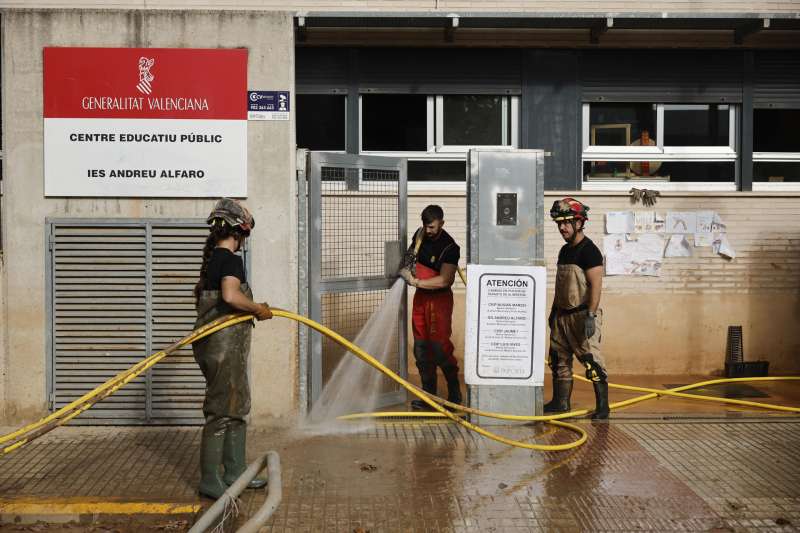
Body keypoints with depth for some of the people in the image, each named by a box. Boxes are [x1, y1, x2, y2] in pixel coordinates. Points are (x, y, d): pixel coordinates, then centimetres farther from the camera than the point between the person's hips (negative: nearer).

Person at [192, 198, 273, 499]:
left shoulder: (212, 259, 15)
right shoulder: (231, 260, -14)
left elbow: (201, 296, 29)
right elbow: (231, 295, -32)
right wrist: (258, 309, -16)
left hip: (216, 346, 10)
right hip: (225, 347, -10)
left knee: (237, 409, 17)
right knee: (221, 413, -2)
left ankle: (235, 474, 25)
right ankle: (209, 481, 7)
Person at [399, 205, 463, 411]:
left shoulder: (450, 247, -16)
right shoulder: (420, 235, 5)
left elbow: (444, 280, -22)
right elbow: (410, 255, 25)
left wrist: (416, 282, -20)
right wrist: (407, 268, 4)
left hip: (439, 299, -7)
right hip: (420, 297, 7)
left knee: (440, 347, -9)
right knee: (421, 349, 8)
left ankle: (455, 394, 8)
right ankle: (429, 395, 18)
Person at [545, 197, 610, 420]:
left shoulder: (589, 250, -12)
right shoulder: (564, 250, 15)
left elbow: (596, 285, -18)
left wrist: (591, 315, -24)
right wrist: (554, 311, 21)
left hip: (582, 315, -9)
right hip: (562, 314, 9)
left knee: (591, 360, -6)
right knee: (559, 359, 11)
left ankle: (603, 406, 2)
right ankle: (560, 402, 20)